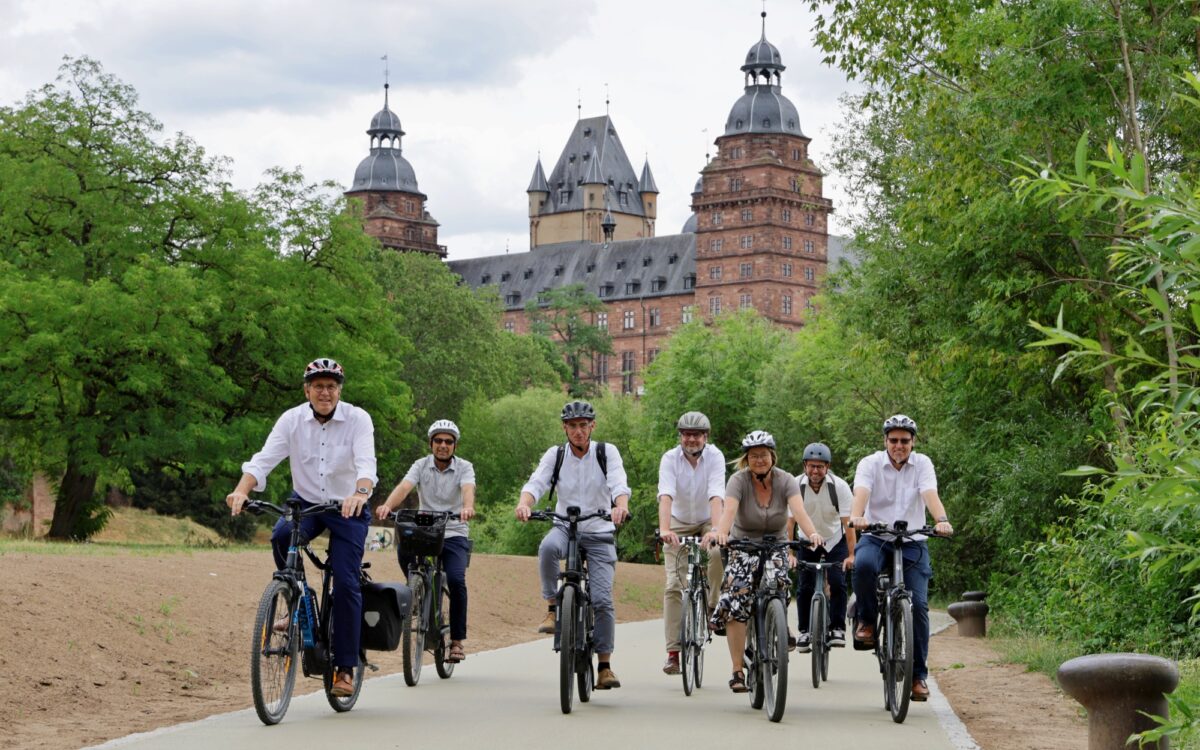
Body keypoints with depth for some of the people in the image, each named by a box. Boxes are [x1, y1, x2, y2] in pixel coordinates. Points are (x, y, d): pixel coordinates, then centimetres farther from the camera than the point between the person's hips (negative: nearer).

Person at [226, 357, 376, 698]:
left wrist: (360, 493, -50)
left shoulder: (357, 419, -13)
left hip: (347, 507, -2)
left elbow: (366, 462, -28)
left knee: (346, 584, -11)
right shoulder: (292, 420, -7)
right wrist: (241, 490, -36)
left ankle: (345, 668, -1)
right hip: (306, 502, 2)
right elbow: (264, 459, -16)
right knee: (282, 536, -31)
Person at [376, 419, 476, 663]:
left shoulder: (464, 467, -3)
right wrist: (387, 506, -39)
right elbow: (403, 487, -17)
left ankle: (457, 640, -9)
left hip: (454, 534, -1)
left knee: (456, 580, -23)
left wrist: (468, 507, -48)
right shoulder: (421, 465, 1)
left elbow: (468, 489, -24)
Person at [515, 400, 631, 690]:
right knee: (548, 547, -36)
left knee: (602, 600, -10)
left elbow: (619, 484, -19)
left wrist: (621, 505, -42)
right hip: (565, 527, 1)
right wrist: (524, 503, -37)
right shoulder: (555, 455, 0)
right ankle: (552, 609, -19)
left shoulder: (607, 452, -4)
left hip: (599, 534, -1)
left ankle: (604, 666, 0)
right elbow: (536, 483, -14)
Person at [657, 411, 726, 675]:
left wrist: (717, 529, -45)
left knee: (718, 553, -34)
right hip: (680, 524, 0)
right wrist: (664, 529, -47)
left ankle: (712, 607, -11)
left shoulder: (715, 456, -18)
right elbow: (665, 495, -31)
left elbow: (716, 495, -30)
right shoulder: (670, 458, -17)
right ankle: (673, 652, -10)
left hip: (707, 521, 0)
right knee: (674, 585, -10)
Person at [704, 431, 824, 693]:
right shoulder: (739, 480, -13)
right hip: (742, 545, -1)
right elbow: (729, 509, -31)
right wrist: (720, 533, -52)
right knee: (736, 596, -21)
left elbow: (799, 511, -27)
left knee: (778, 581, -29)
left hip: (775, 546, 1)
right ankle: (737, 672, -18)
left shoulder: (785, 480, -10)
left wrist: (812, 534, -47)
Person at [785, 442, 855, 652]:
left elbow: (848, 522, -24)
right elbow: (789, 522, -22)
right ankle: (804, 631, 7)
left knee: (837, 583, -16)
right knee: (804, 587, -7)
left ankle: (837, 629, -5)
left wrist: (851, 555, -31)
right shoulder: (796, 486, -19)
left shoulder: (839, 487, -21)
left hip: (835, 542, -1)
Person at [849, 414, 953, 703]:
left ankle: (918, 674, 2)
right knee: (863, 564, -36)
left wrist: (942, 520, -36)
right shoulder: (870, 464, -1)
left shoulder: (922, 464, 2)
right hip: (875, 538, -1)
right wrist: (857, 517, -42)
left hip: (912, 541, 1)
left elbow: (930, 495, -15)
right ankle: (866, 621, -10)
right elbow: (861, 493, -20)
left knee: (918, 604, -9)